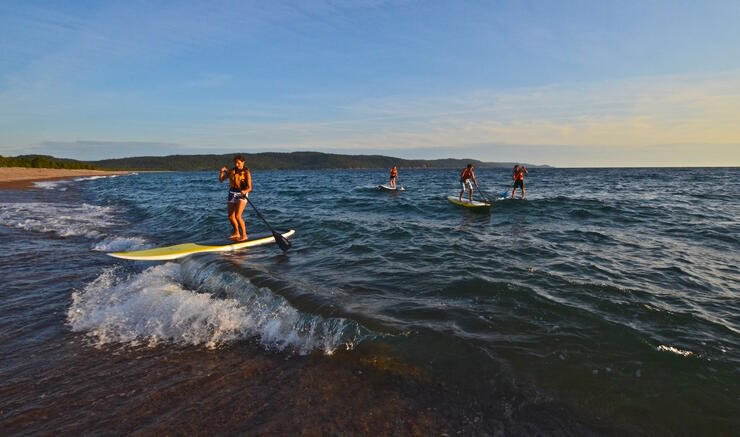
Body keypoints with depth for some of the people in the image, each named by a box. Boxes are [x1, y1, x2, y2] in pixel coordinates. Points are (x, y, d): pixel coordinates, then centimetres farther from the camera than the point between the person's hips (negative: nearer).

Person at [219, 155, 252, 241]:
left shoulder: (246, 172, -8)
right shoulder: (232, 171, 7)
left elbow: (249, 188, -13)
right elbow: (221, 180, 12)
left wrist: (244, 191, -33)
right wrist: (222, 172, -5)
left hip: (241, 195, -6)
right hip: (232, 194, 6)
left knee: (238, 216, -18)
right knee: (231, 217, 11)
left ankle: (244, 235, -6)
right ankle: (236, 233, 30)